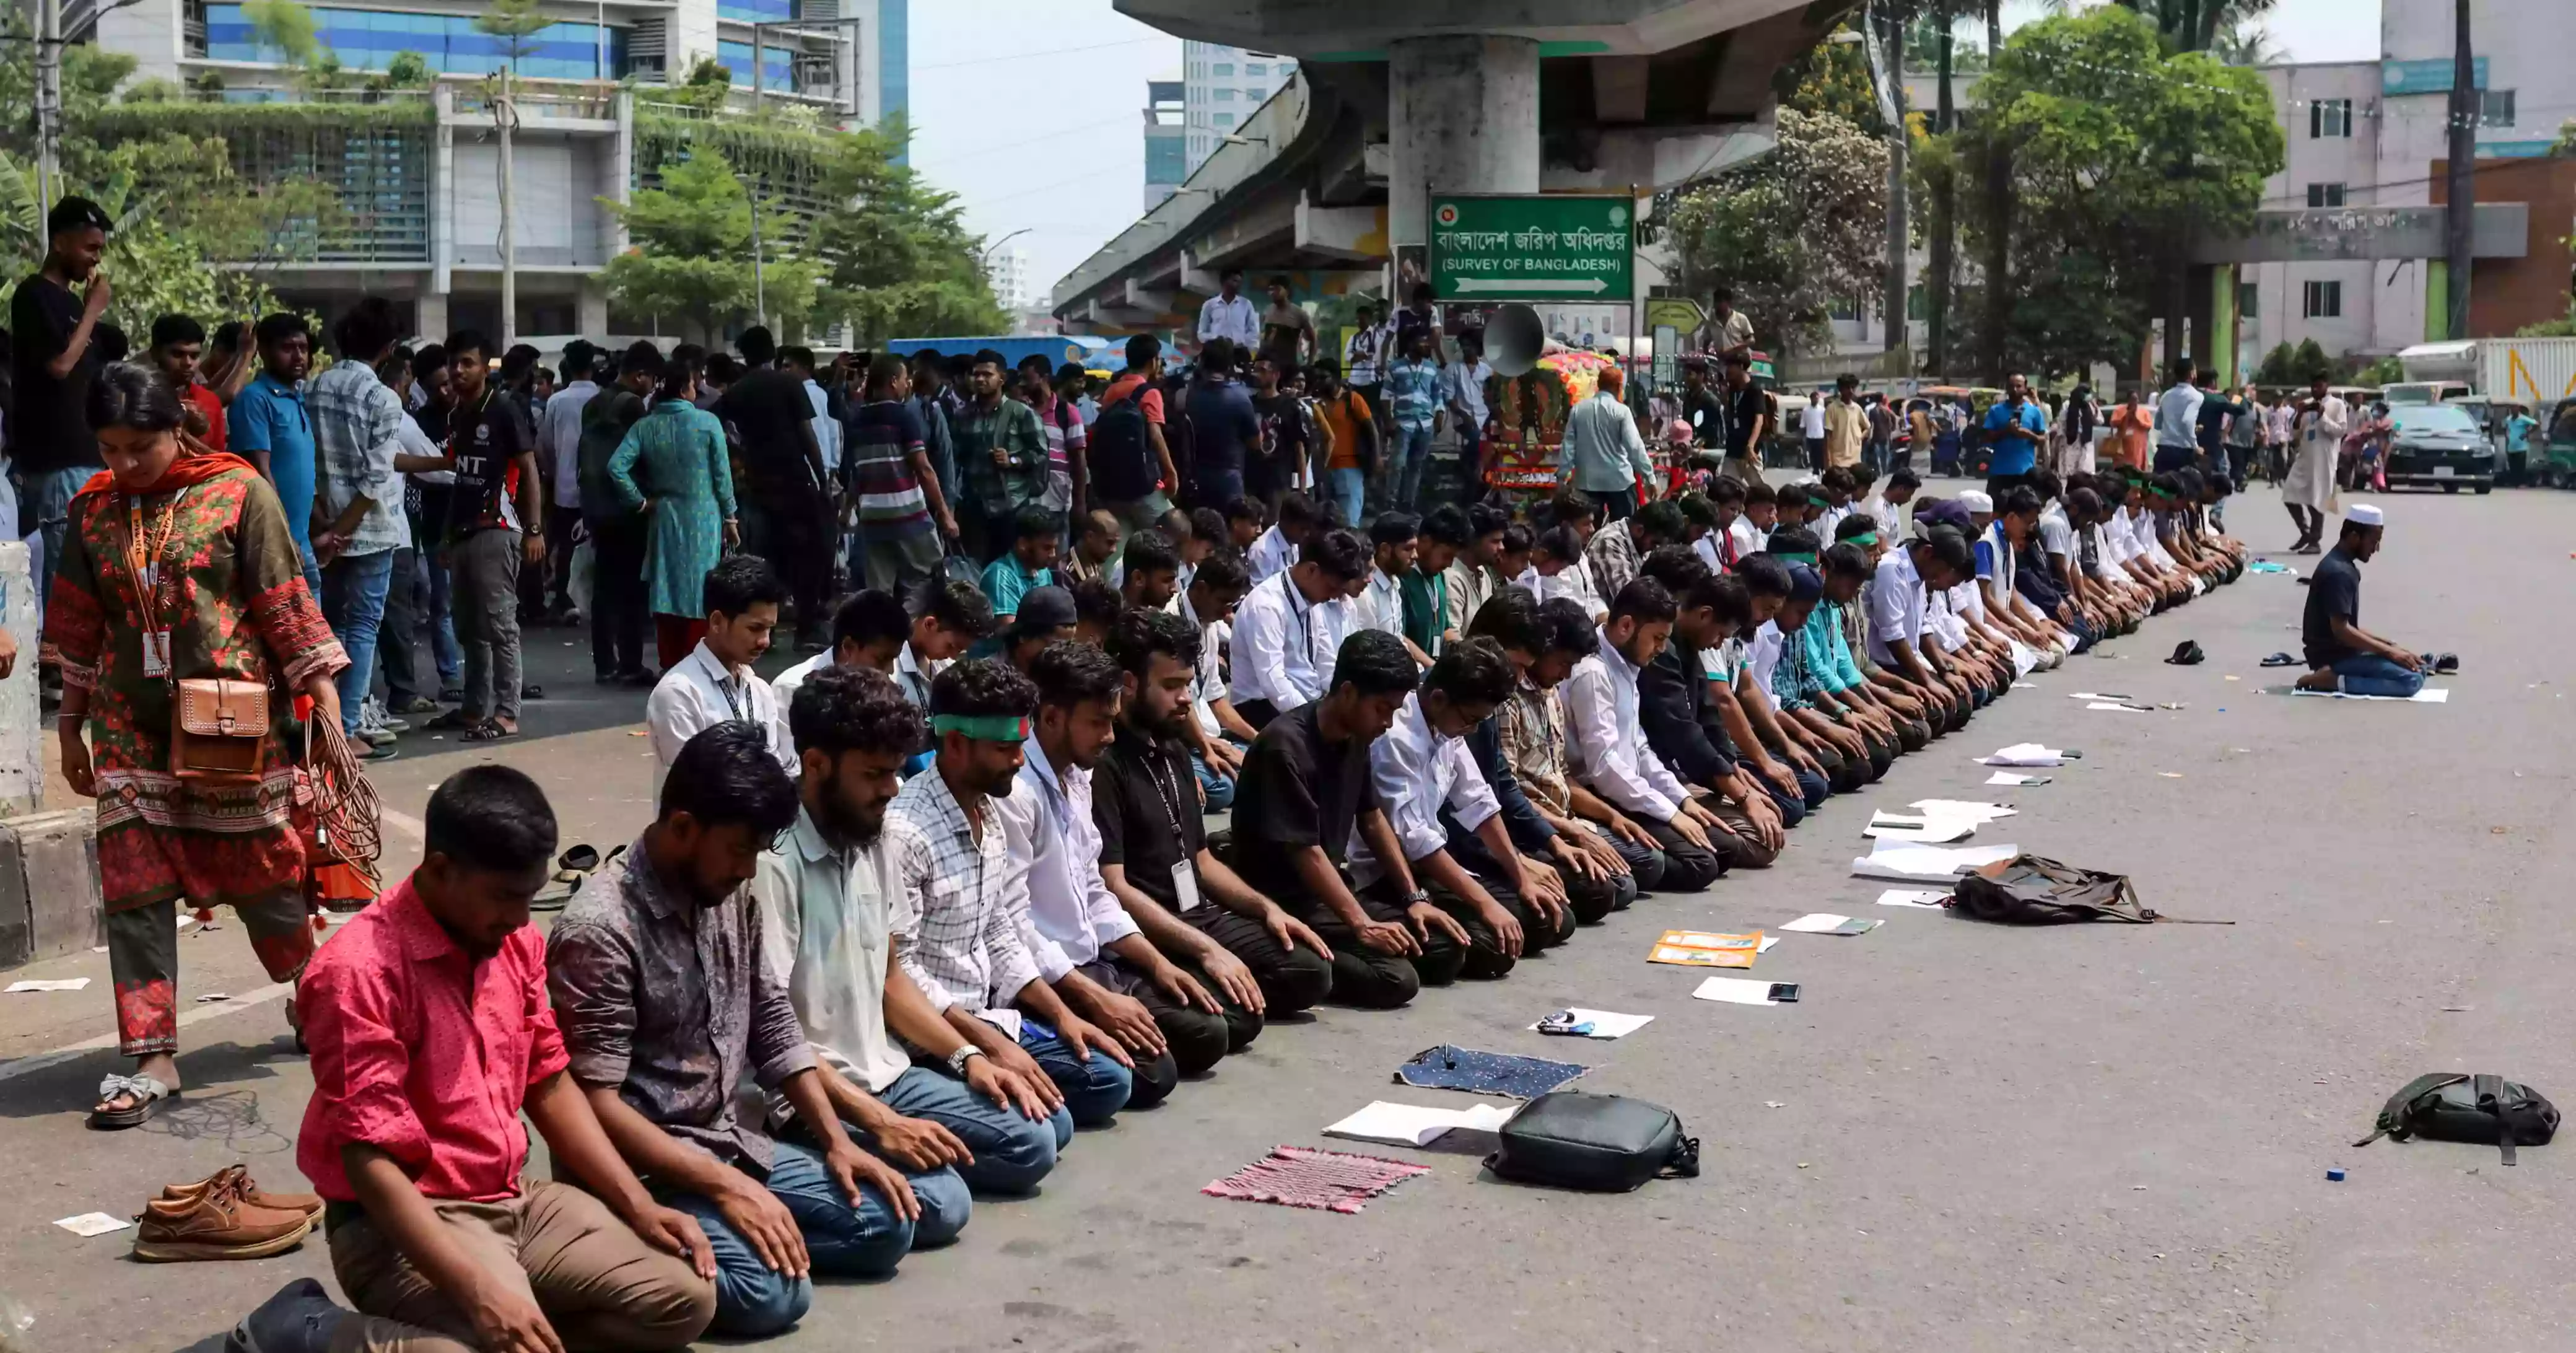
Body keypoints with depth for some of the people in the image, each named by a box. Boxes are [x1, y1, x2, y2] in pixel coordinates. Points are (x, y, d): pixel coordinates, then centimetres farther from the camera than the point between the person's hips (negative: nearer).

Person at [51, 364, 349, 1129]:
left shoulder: (237, 492, -7)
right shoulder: (91, 509, 6)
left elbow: (285, 599, -6)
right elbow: (78, 626, 13)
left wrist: (322, 689, -9)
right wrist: (71, 728, 17)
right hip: (131, 730, 3)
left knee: (263, 873, 8)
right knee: (135, 892, -1)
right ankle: (152, 1060, 3)